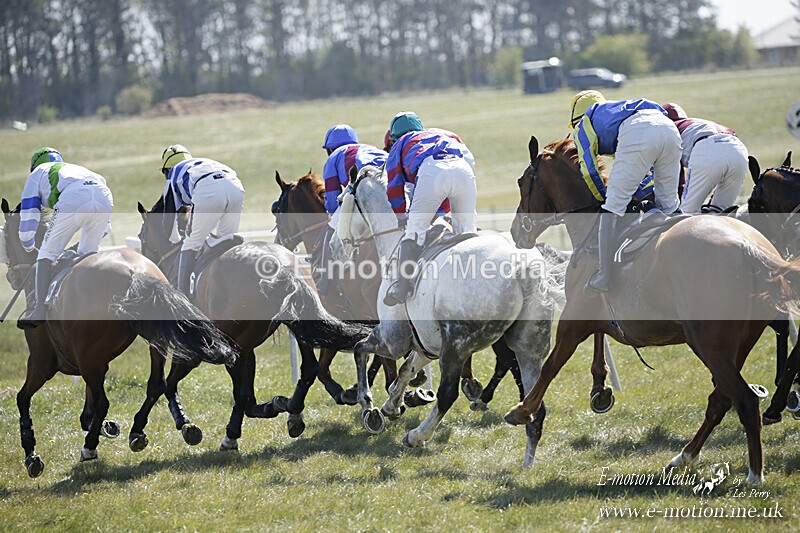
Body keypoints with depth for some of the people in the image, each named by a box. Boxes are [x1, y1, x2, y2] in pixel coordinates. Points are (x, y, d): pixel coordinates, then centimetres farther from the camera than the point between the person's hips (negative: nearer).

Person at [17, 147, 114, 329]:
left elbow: (28, 213, 30)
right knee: (88, 254, 23)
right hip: (104, 197, 5)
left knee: (48, 253, 7)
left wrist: (28, 244, 46)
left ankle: (40, 312, -3)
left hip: (73, 199, -5)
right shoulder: (78, 169, 46)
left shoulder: (37, 173, 33)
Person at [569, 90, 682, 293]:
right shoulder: (615, 111, 45)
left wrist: (604, 198, 31)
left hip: (637, 133, -6)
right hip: (669, 127, 6)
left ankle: (604, 278, -5)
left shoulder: (583, 125, 27)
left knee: (614, 206, 0)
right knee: (669, 205, 19)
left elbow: (590, 171, 18)